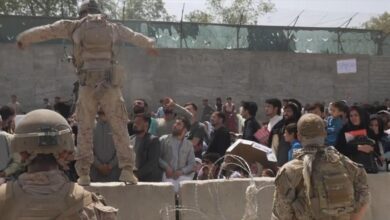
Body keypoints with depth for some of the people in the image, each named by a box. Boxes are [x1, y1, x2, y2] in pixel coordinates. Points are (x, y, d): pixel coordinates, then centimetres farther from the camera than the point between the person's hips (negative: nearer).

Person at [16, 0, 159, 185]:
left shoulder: (74, 26, 14)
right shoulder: (113, 27, 19)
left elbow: (46, 31, 26)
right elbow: (134, 36, 38)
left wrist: (24, 38, 43)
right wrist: (149, 44, 59)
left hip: (88, 84, 0)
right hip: (110, 84, 1)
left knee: (85, 129, 10)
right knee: (119, 128, 5)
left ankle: (83, 173, 5)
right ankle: (126, 170, -5)